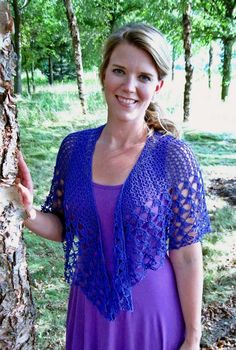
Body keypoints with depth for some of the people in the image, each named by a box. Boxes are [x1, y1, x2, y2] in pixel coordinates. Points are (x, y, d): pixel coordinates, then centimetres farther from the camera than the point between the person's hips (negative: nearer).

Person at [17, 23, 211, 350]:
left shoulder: (174, 157, -18)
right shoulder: (74, 147, -7)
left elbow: (187, 258, -12)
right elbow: (63, 228, 3)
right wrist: (30, 215, -17)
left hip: (151, 311, -3)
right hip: (88, 309, 4)